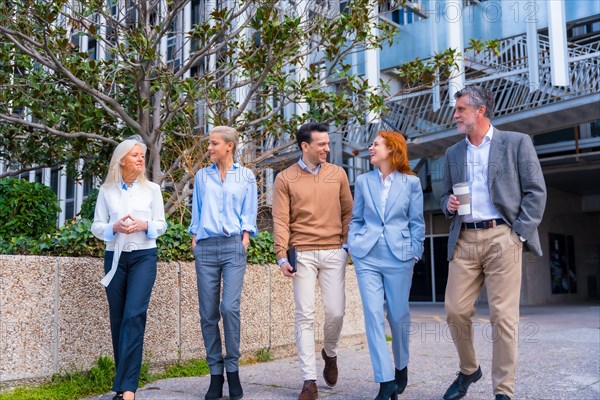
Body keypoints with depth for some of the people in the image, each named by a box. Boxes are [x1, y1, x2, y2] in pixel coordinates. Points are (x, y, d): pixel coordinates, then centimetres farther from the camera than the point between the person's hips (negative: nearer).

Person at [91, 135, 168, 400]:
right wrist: (115, 227, -14)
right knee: (118, 318, 5)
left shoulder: (152, 189, 4)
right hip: (115, 257, 2)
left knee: (134, 315, -14)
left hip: (144, 256, -2)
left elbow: (161, 225, 5)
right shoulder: (106, 190, 5)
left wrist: (144, 225, -15)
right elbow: (96, 227, 5)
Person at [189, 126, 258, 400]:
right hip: (205, 248, 3)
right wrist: (194, 242, 7)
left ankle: (233, 370, 1)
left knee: (230, 308, -14)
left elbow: (248, 215, 7)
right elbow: (196, 213, 17)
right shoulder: (201, 177, 15)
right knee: (208, 313, 1)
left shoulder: (246, 177, 9)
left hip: (233, 246, -2)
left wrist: (244, 244, -4)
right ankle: (215, 374, 10)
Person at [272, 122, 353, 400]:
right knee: (305, 315, -2)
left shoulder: (337, 174, 9)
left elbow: (348, 211, 13)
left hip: (333, 252, 2)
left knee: (335, 311, 0)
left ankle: (330, 354, 32)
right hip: (302, 253, -1)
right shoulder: (285, 179, 3)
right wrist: (282, 256, -10)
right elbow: (280, 221, -2)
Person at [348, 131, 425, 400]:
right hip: (367, 255, 2)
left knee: (398, 315, 8)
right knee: (373, 315, -6)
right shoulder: (363, 181, 9)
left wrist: (415, 253, -1)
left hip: (399, 256, -1)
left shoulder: (411, 182, 3)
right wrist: (352, 245, 1)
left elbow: (417, 222, 4)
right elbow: (356, 219, 13)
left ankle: (401, 367, 33)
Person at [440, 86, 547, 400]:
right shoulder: (453, 153, 17)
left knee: (503, 316, -4)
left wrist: (519, 234, -8)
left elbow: (535, 191, 0)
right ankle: (468, 370, 26)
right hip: (463, 241, 4)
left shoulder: (517, 143, 3)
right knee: (456, 310, 2)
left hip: (501, 238, -4)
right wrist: (449, 205, 0)